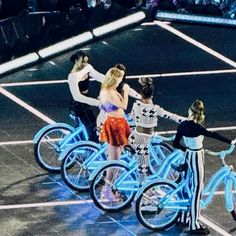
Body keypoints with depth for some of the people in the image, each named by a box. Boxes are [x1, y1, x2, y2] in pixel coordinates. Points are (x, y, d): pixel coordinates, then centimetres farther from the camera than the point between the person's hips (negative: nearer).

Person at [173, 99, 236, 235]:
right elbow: (212, 135, -33)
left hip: (188, 156, 8)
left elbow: (176, 143, 7)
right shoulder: (196, 127, -24)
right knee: (197, 190, 0)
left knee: (189, 186, 22)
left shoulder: (182, 125, -1)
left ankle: (183, 217, 33)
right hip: (197, 158, -8)